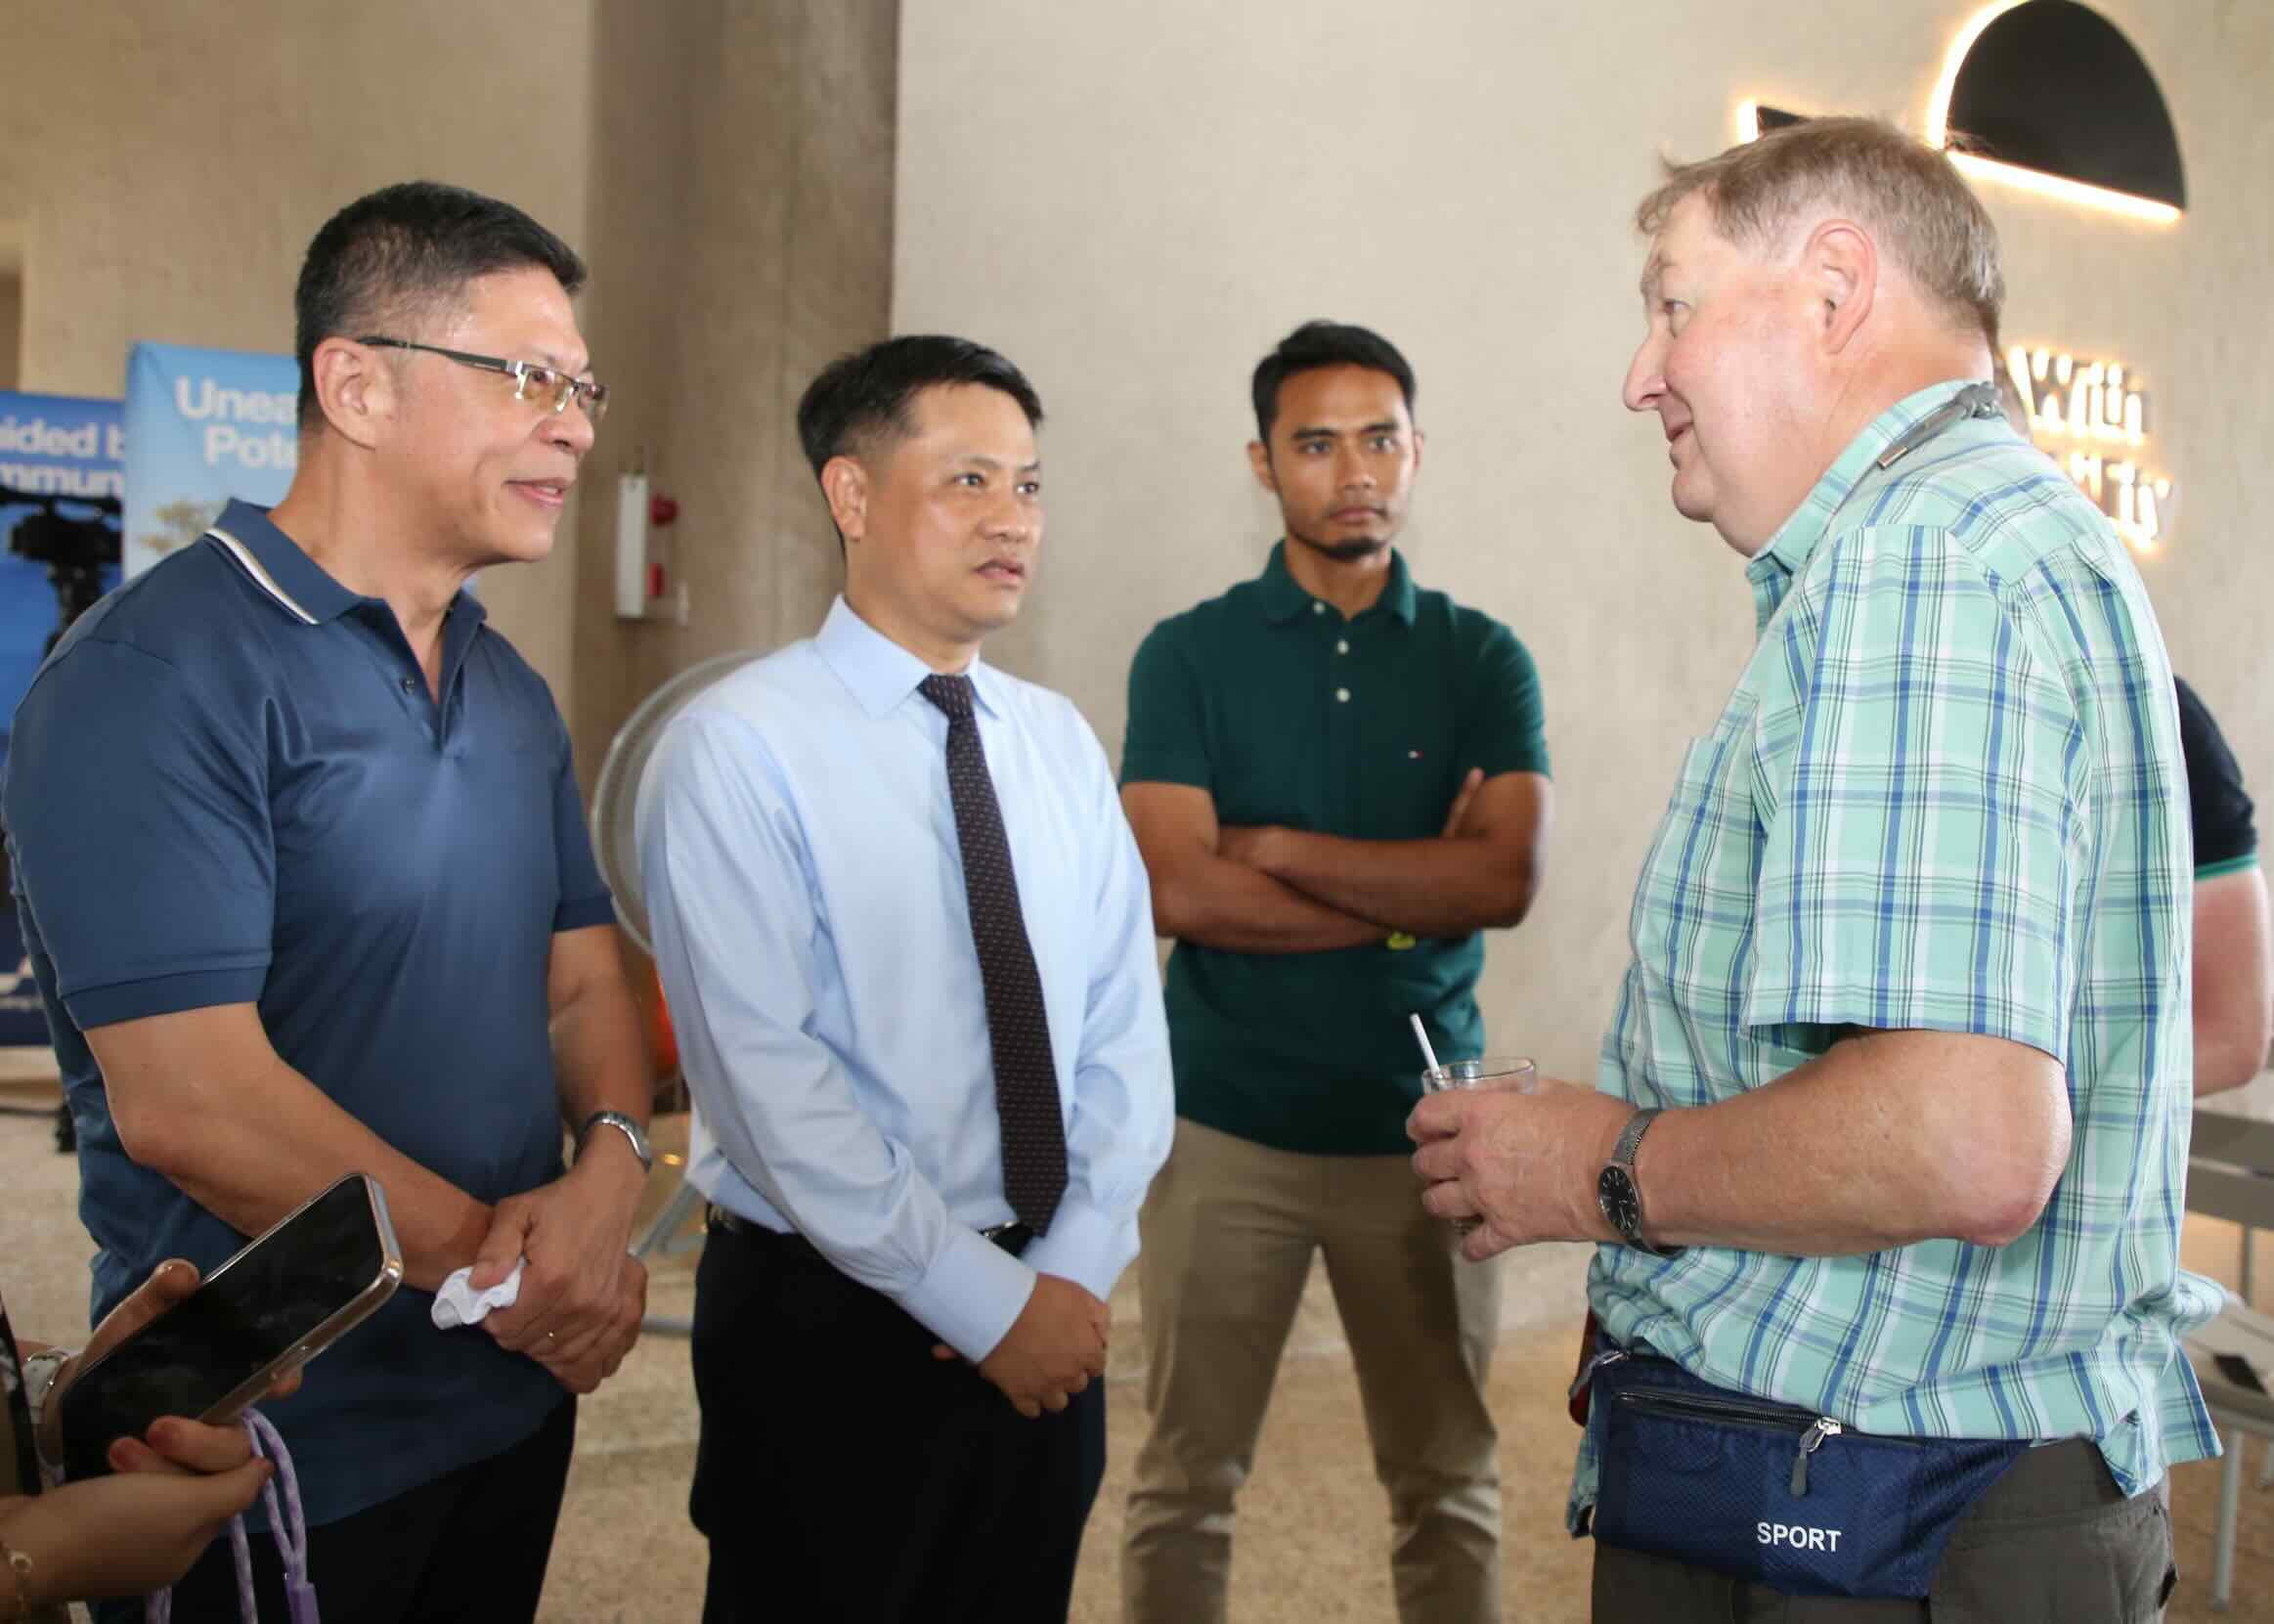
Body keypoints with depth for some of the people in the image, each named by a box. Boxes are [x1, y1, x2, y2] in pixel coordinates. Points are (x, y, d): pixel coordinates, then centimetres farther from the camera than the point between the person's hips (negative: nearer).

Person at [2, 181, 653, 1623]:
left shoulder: (509, 688, 7)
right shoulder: (157, 677, -18)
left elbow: (583, 980, 7)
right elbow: (186, 1100, -24)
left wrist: (612, 1169, -14)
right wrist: (510, 1263, -15)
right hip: (280, 1451, -7)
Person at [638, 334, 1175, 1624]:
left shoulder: (1060, 743, 5)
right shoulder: (740, 750, -12)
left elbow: (1127, 1025, 4)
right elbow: (772, 1083, -18)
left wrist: (1077, 1269, -7)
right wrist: (985, 1303, -16)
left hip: (1052, 1318, 5)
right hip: (832, 1324, -5)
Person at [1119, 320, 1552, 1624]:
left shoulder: (1483, 660, 4)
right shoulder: (1190, 655, 1)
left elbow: (1509, 879, -11)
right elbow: (1179, 891, -12)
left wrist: (1281, 847, -12)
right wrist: (1410, 890, -9)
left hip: (1423, 1125, 1)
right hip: (1229, 1123, -1)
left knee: (1451, 1481, 12)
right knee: (1188, 1481, 9)